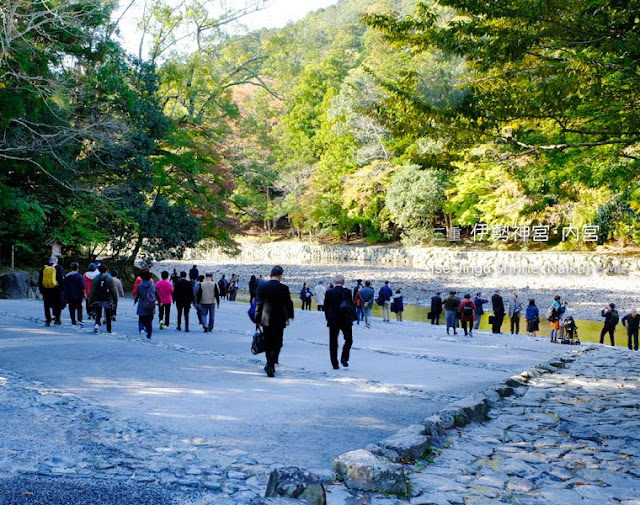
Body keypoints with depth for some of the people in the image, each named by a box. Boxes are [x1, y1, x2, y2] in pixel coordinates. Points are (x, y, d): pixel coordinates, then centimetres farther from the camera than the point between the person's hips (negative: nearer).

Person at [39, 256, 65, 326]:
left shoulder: (44, 268, 9)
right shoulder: (58, 268, -1)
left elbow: (40, 281, 12)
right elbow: (61, 280, -4)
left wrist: (41, 290, 17)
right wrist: (63, 290, 0)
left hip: (45, 290, 3)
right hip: (56, 290, -3)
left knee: (47, 306, 7)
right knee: (58, 305, 7)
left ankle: (48, 320, 3)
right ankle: (57, 319, 7)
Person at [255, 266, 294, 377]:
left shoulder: (262, 286, -1)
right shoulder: (283, 288, -10)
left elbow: (259, 303, 3)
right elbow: (288, 303, -3)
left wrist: (258, 318, 10)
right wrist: (289, 317, 13)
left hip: (265, 320, 4)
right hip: (278, 320, -3)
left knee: (268, 343, 15)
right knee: (277, 344, 3)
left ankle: (270, 365, 23)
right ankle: (270, 365, -14)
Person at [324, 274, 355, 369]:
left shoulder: (329, 292, -1)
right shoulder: (347, 291, -8)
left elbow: (326, 307, 2)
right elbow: (352, 305, -8)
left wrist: (328, 318, 12)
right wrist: (352, 317, 5)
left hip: (333, 321, 2)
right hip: (346, 321, -2)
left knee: (333, 342, 8)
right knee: (348, 340, 15)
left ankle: (335, 364, 6)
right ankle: (344, 358, -2)